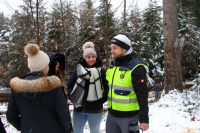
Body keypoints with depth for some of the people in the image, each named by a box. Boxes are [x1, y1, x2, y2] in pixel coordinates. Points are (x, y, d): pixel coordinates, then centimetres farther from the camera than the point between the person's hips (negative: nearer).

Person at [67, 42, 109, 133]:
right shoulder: (78, 70, 0)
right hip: (79, 108, 1)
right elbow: (69, 86, 3)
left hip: (95, 109, -1)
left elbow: (107, 87, 0)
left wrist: (102, 100, -7)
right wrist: (73, 99, -6)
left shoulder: (101, 71, -2)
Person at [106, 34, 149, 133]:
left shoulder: (136, 68, -15)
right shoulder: (113, 65, 8)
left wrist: (144, 118, -17)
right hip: (112, 114, 7)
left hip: (129, 116, -7)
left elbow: (142, 95, -17)